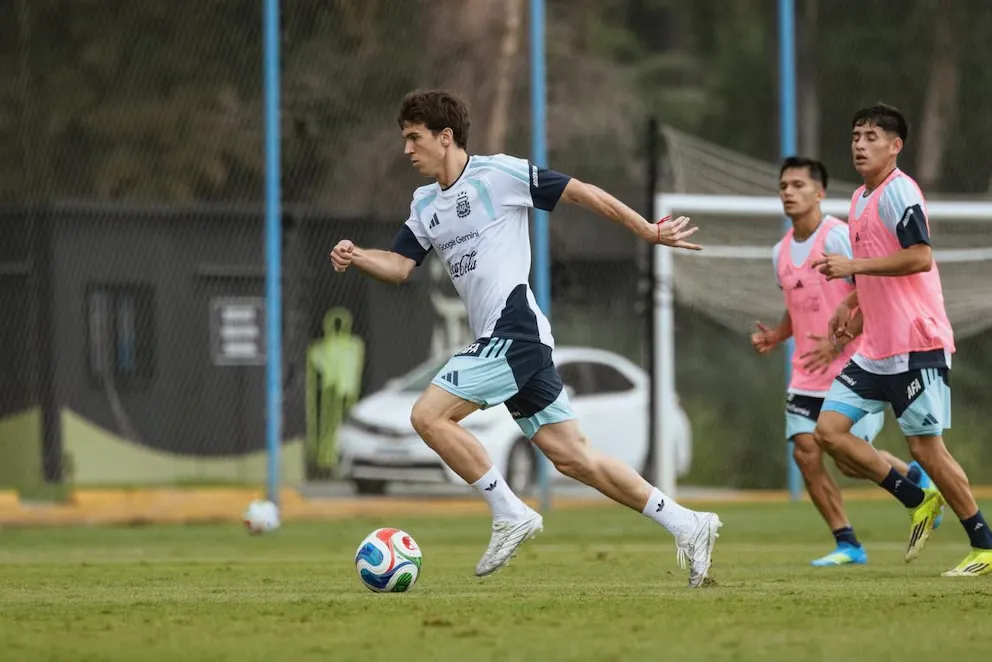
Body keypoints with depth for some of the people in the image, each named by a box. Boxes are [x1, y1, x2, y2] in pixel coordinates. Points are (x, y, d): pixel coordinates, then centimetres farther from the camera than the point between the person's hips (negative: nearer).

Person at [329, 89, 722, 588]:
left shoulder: (497, 173, -5)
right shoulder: (425, 204, 19)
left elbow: (580, 192, -2)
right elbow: (400, 265, 12)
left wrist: (649, 232, -1)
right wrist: (357, 257, -8)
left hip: (514, 331, -8)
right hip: (497, 340, 8)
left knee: (428, 415, -15)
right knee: (572, 457, 6)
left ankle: (510, 514, -8)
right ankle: (687, 526, 9)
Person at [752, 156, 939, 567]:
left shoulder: (839, 237, -13)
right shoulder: (782, 252, 10)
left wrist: (837, 342, -21)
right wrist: (775, 336, 4)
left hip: (852, 366, -7)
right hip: (807, 373, 7)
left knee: (850, 460, -6)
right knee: (805, 452, -7)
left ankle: (914, 476, 25)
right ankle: (848, 544, 2)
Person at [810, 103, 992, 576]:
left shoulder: (899, 191, -12)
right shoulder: (861, 200, 17)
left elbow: (919, 257, -23)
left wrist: (854, 266, -20)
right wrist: (850, 302, 18)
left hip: (917, 345, -9)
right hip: (876, 350, 9)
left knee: (925, 447, -6)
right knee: (828, 430, 0)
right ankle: (918, 502, 11)